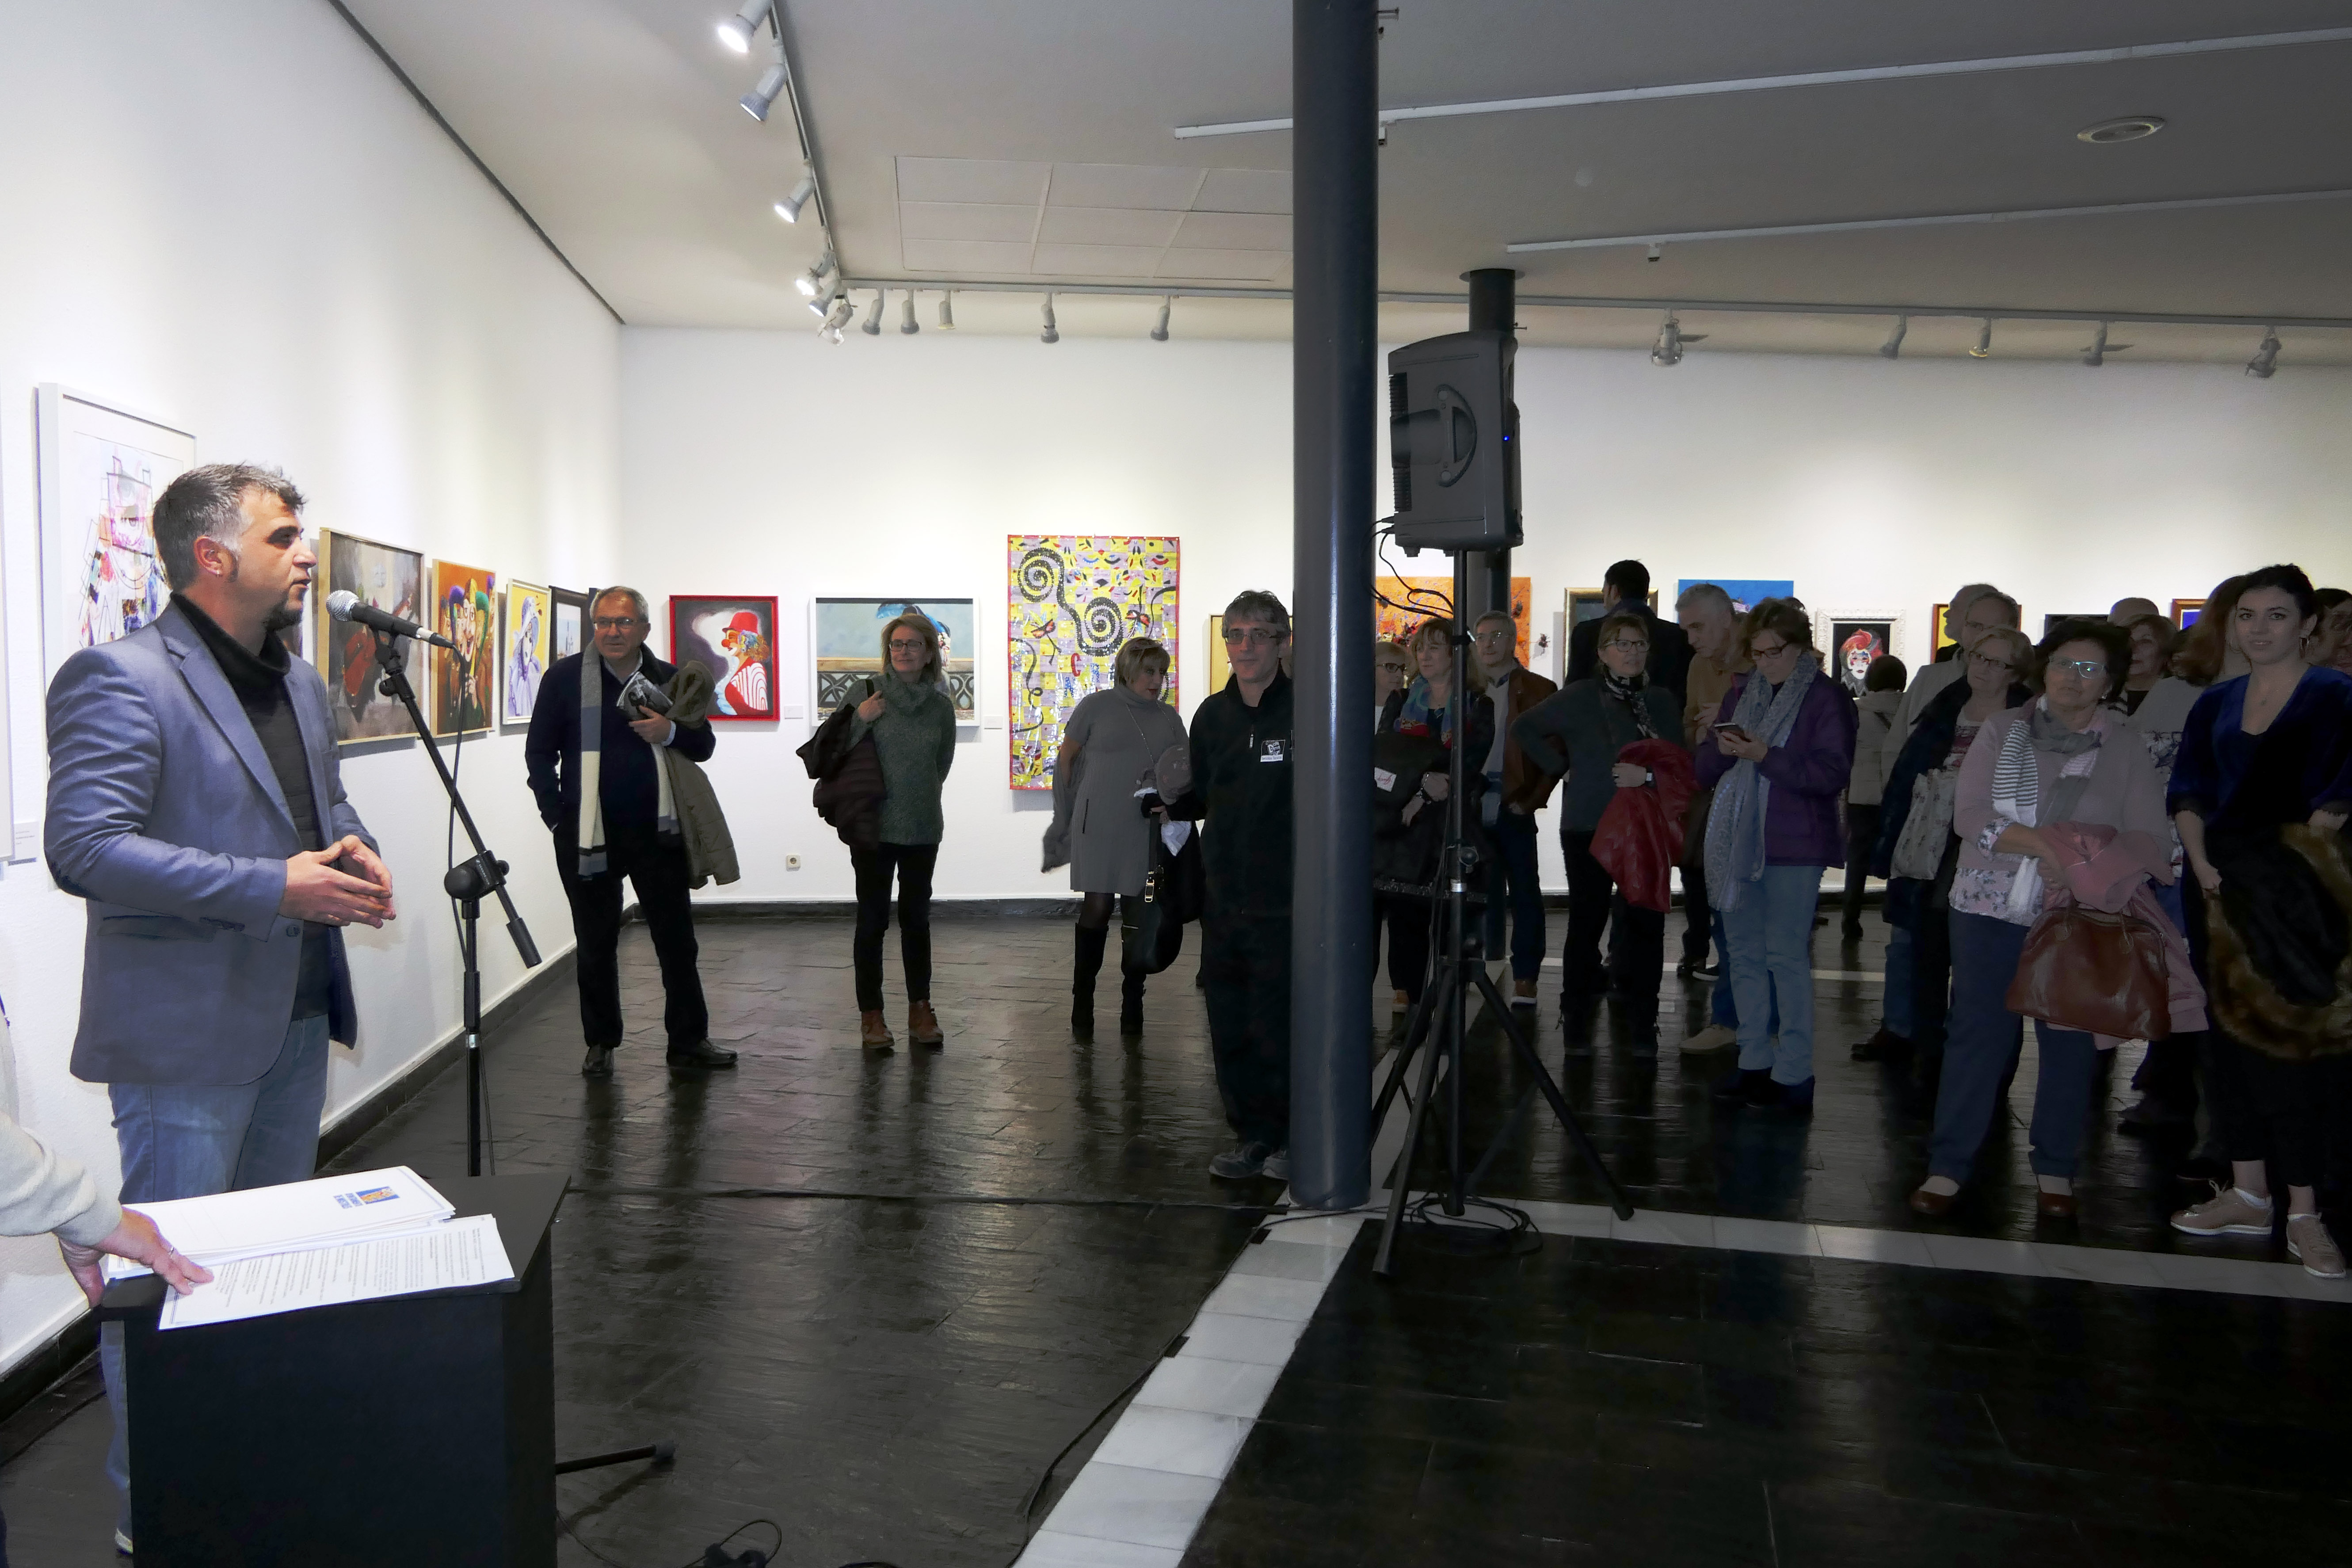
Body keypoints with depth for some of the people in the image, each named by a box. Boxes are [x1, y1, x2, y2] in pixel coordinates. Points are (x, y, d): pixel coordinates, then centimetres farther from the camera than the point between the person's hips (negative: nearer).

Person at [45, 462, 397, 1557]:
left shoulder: (300, 686, 12)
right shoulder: (120, 678, -15)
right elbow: (84, 848, -22)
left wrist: (351, 854, 0)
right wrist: (273, 886, -26)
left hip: (297, 1018, 8)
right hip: (190, 1031, -8)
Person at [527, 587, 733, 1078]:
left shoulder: (669, 679, 5)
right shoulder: (564, 677, -1)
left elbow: (704, 746, 9)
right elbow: (539, 752, 2)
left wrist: (671, 733, -12)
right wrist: (556, 815, -5)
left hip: (656, 832, 2)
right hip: (587, 835, -1)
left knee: (678, 940, 4)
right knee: (596, 945, 9)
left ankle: (688, 1044, 14)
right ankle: (600, 1045, 22)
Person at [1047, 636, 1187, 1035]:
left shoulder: (1168, 717, 12)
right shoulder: (1096, 707, 1)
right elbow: (1066, 759, 7)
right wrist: (1065, 817, 9)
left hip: (1149, 833, 3)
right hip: (1100, 829, -3)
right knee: (1096, 909, -3)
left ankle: (1133, 1001, 16)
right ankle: (1082, 1002, 5)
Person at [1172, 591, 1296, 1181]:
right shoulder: (1212, 715, 10)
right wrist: (1170, 801, -1)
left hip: (1284, 904, -5)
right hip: (1223, 900, 5)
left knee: (1279, 1029, -1)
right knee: (1230, 1028, 11)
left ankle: (1293, 1138, 20)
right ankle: (1252, 1136, 26)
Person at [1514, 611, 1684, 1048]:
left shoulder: (1663, 701, 10)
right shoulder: (1579, 697, 1)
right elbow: (1524, 729, 5)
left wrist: (1648, 774, -13)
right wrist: (1560, 766, -1)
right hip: (1589, 827, -2)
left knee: (1646, 923, 0)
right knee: (1587, 919, 4)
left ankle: (1642, 1024, 10)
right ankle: (1576, 1018, 18)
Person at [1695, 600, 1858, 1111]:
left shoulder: (1827, 698, -2)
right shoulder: (1741, 694, 15)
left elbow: (1833, 773, -12)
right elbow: (1705, 770, 14)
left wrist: (1765, 755, -19)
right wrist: (1722, 750, -8)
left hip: (1794, 844, -6)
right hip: (1738, 840, 6)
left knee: (1785, 954, -6)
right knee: (1744, 953, 9)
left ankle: (1794, 1073, 0)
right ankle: (1755, 1061, 18)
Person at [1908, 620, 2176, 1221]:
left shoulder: (2127, 749, 2)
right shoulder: (2002, 730, 4)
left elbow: (2151, 840, -4)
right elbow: (1968, 815, -6)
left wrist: (2093, 849, -23)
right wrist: (2039, 843, -20)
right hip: (1990, 907, 0)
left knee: (2070, 1040, 6)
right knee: (1977, 1032, 1)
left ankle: (2056, 1171, 21)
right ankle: (1948, 1166, 8)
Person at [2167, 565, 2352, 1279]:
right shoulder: (2216, 705, 11)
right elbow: (2189, 792, 10)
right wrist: (2201, 860, -2)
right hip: (2232, 891, 5)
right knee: (2237, 1030, 9)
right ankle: (2248, 1195, 19)